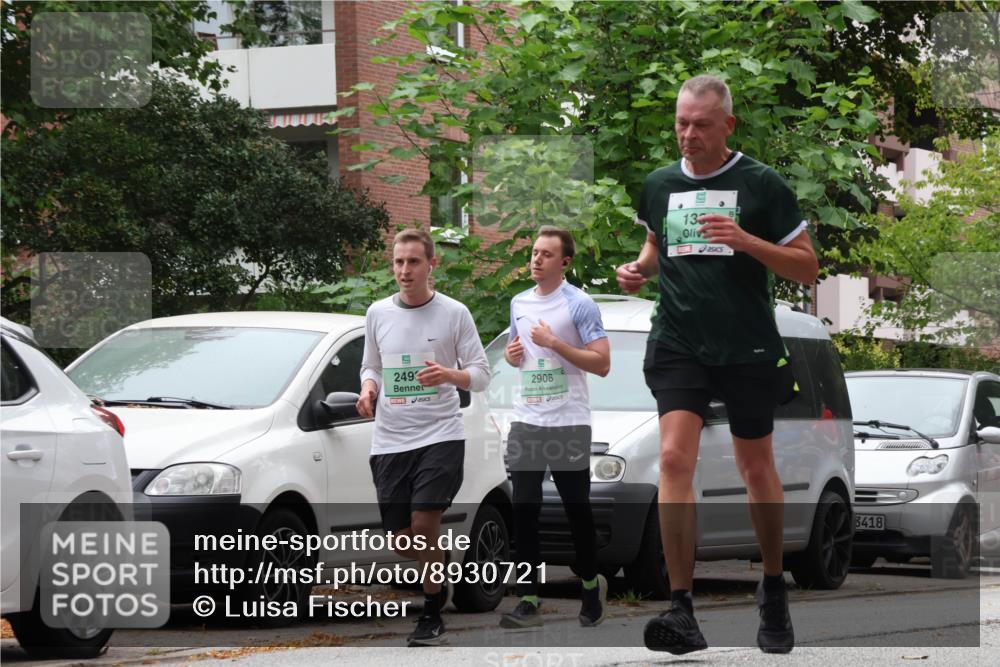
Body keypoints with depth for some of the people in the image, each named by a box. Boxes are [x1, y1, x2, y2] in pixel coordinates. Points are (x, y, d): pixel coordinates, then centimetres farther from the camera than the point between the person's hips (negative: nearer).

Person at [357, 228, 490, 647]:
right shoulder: (378, 314, 8)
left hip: (440, 435, -4)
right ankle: (437, 579, 35)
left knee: (424, 524, -18)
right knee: (401, 539, 3)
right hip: (390, 439, 4)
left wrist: (449, 375, -20)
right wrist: (368, 387, -3)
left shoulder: (454, 314, -1)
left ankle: (432, 613, -2)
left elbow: (480, 374, 1)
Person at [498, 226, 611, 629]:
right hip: (526, 420, 5)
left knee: (577, 509, 6)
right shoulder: (519, 303, 12)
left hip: (569, 423, -5)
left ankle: (591, 585, 27)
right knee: (524, 512, -3)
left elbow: (602, 364, -11)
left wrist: (554, 343, -18)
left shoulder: (580, 304, -7)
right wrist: (511, 354, 2)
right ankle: (529, 600, -4)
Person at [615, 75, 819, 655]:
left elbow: (807, 268, -4)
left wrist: (746, 240, -19)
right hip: (678, 344, 2)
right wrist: (640, 269, 4)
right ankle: (682, 610, -18)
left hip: (748, 348, -2)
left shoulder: (762, 184, -5)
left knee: (757, 468, 10)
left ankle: (774, 590, 33)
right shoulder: (659, 185, 7)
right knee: (675, 458, -16)